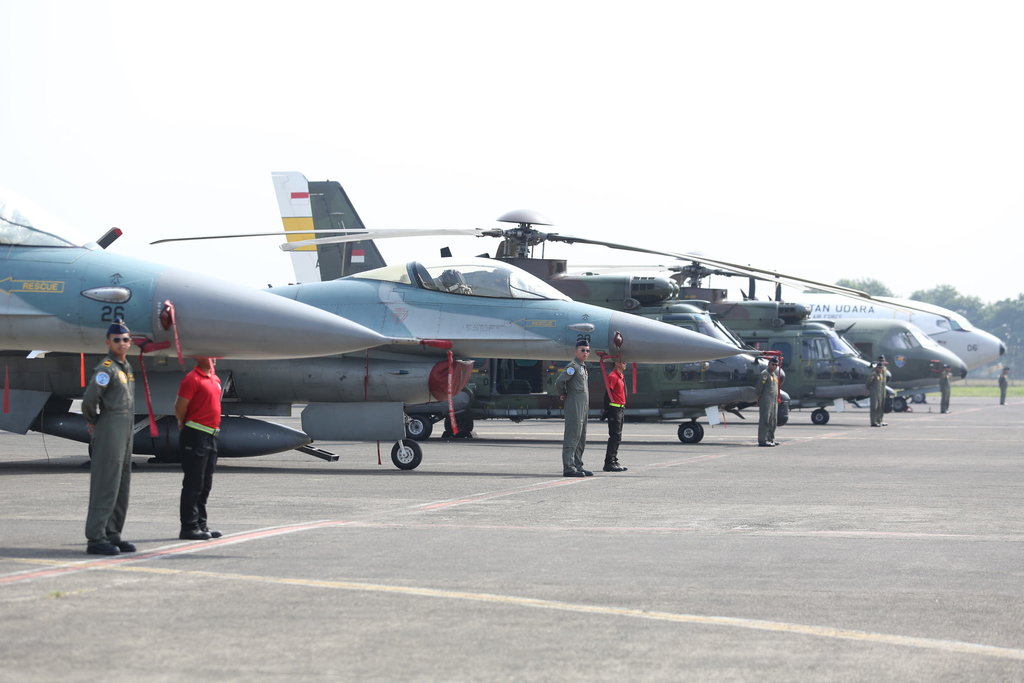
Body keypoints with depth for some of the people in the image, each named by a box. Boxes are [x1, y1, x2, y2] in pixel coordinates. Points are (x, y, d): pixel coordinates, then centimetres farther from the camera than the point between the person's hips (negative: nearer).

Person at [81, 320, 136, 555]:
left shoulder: (127, 367, 17)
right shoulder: (106, 368, -13)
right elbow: (89, 399, -21)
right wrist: (93, 420, -3)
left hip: (125, 433, 9)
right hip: (109, 432, -9)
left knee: (122, 487, 11)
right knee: (105, 486, -10)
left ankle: (112, 535, 17)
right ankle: (96, 538, -9)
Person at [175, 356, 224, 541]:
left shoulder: (214, 378, 15)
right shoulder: (192, 379, -13)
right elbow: (179, 408, -14)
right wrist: (185, 425, 0)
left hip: (211, 435, 9)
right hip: (196, 436, -9)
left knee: (205, 484, 13)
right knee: (193, 484, -5)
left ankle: (201, 525, 21)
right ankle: (189, 527, -1)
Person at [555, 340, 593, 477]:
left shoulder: (583, 366, 19)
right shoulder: (573, 366, -11)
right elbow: (559, 382, -21)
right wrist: (563, 395, -5)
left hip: (583, 406, 10)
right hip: (574, 405, -10)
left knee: (581, 438, 12)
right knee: (572, 436, -11)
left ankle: (578, 466, 17)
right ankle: (568, 467, -13)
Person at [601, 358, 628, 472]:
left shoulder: (621, 376, 17)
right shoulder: (612, 376, -14)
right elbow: (608, 391, -20)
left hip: (621, 409, 10)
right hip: (615, 409, -10)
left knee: (617, 437, 13)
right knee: (614, 436, -9)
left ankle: (614, 461, 19)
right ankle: (609, 463, -8)